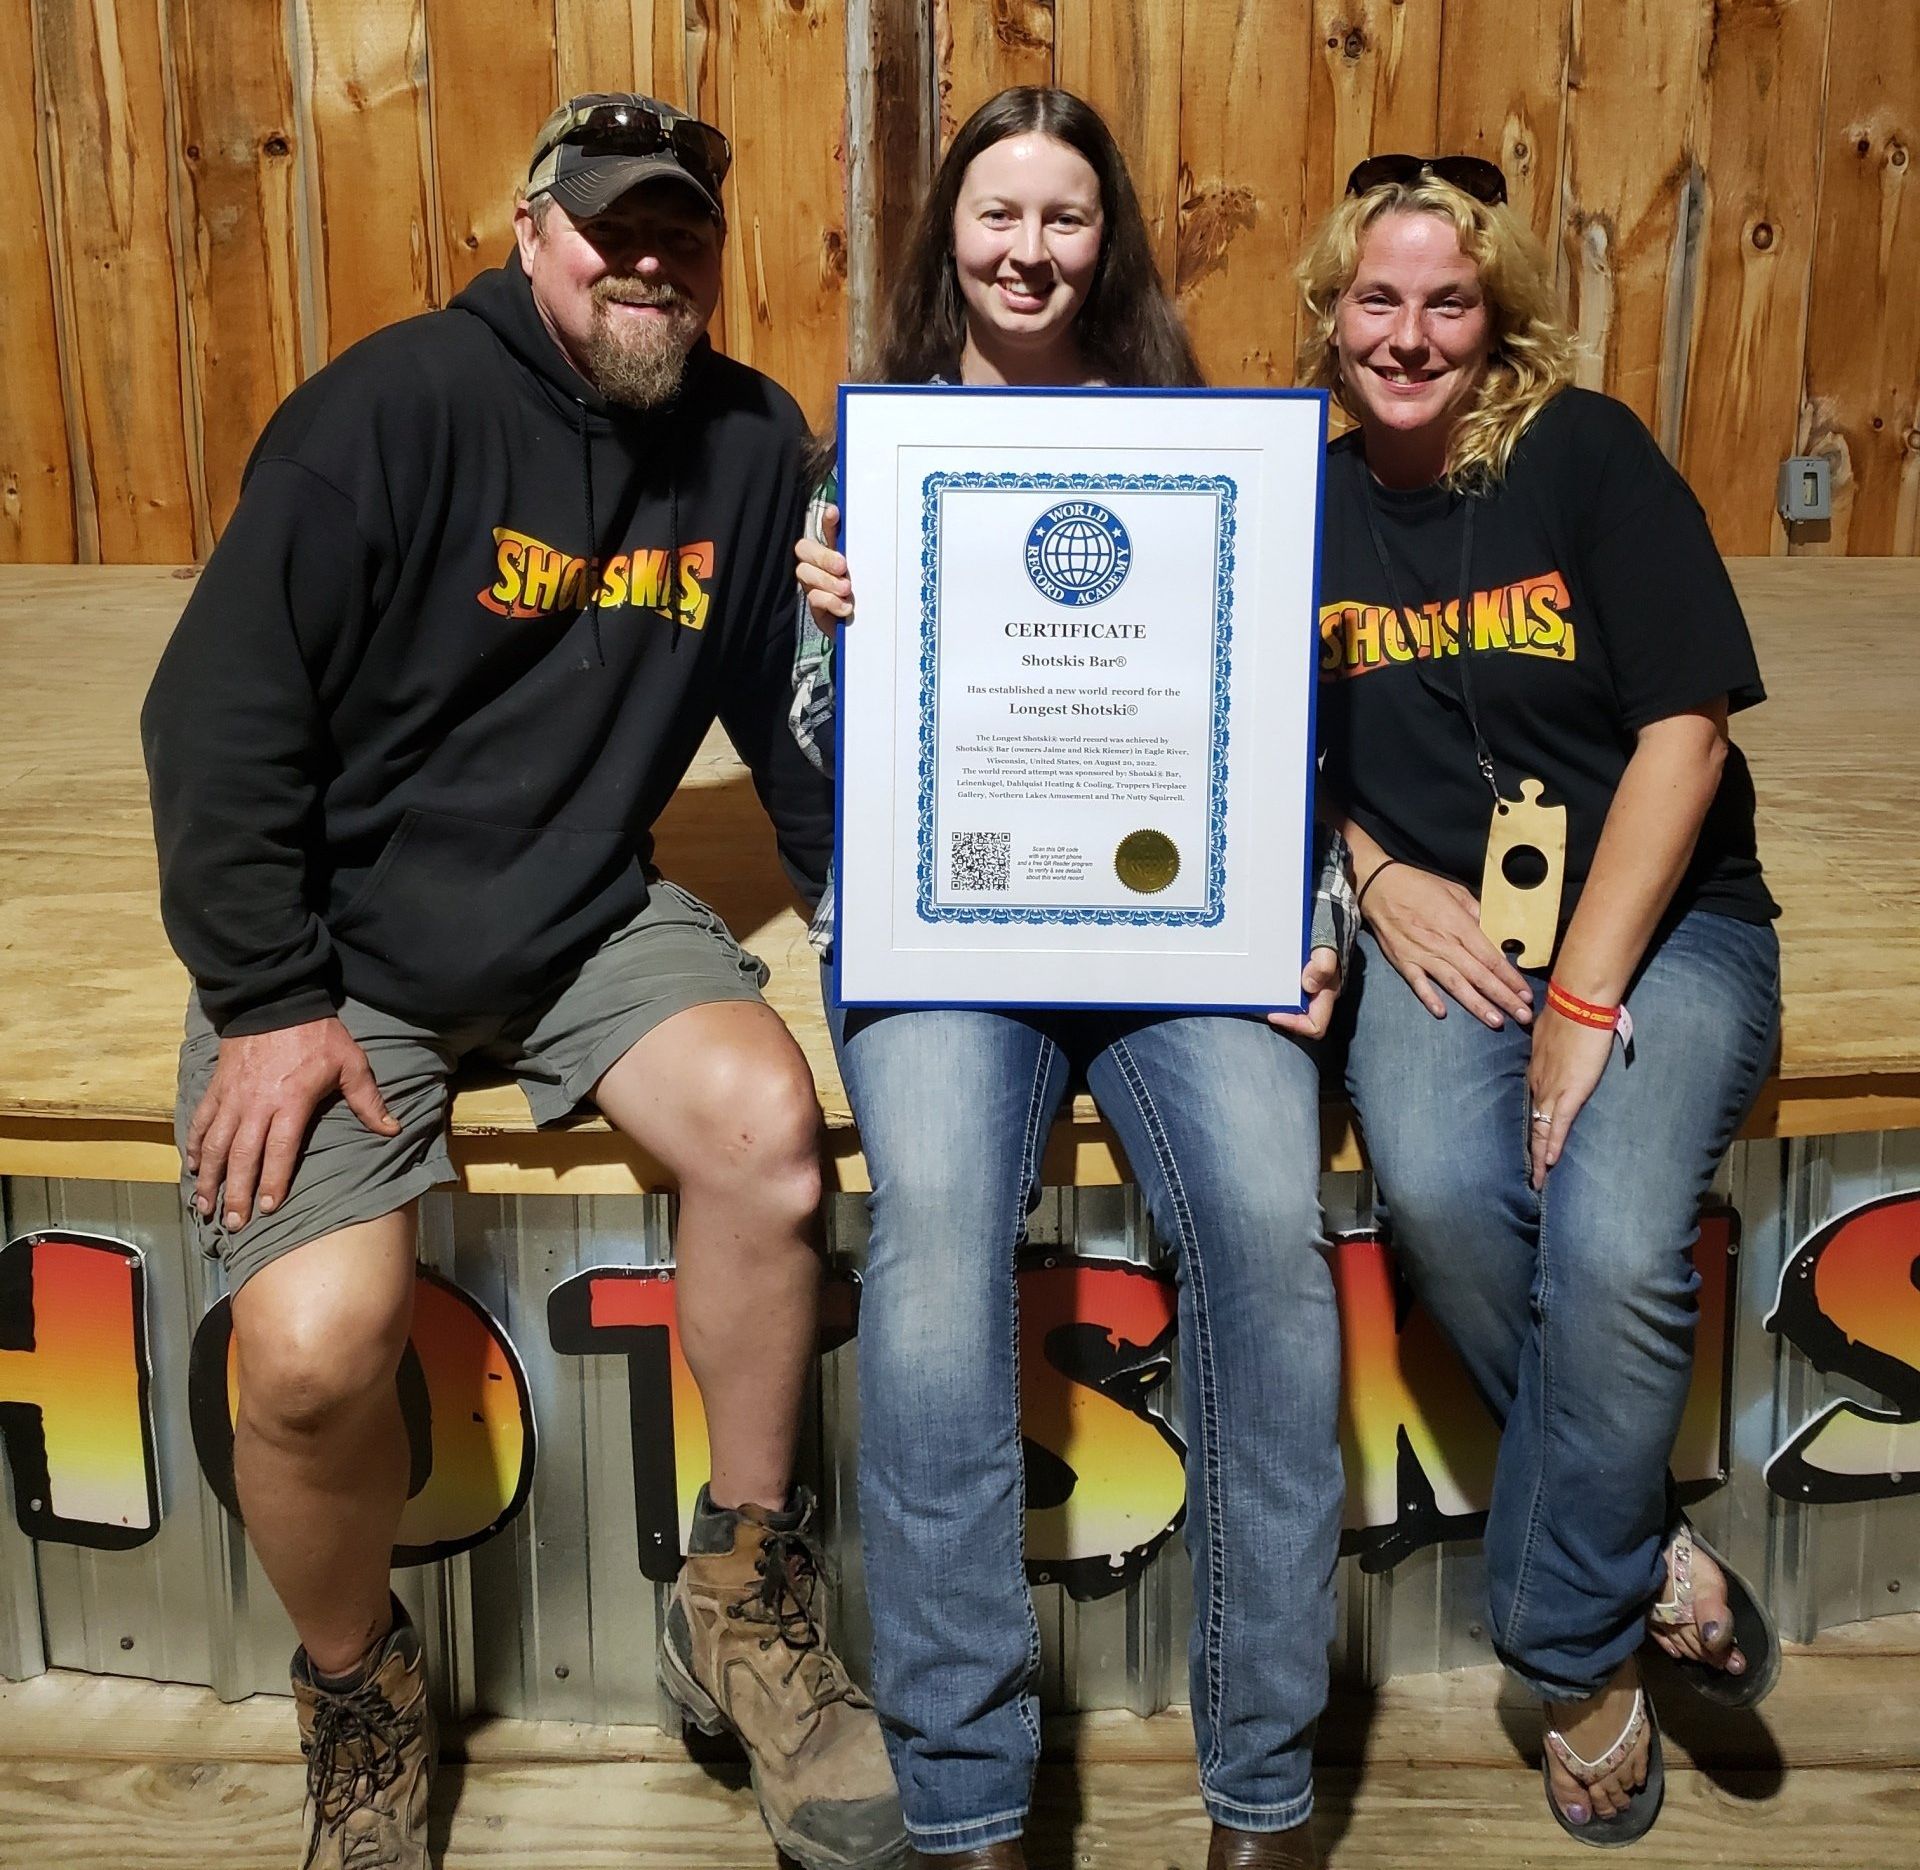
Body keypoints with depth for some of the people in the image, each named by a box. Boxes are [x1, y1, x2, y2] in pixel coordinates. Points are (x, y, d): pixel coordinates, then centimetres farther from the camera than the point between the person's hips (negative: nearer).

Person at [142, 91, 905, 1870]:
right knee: (316, 1344, -23)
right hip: (340, 938, -3)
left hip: (588, 919, 4)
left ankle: (742, 1597, -2)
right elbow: (220, 713, -12)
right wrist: (268, 1002, -14)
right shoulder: (397, 407, -12)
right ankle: (356, 1690, 12)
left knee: (766, 1120, -25)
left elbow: (793, 716, 12)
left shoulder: (752, 442, 4)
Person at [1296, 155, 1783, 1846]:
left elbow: (1682, 731, -8)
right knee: (1440, 1198, -28)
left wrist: (1585, 1003, -15)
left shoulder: (1590, 454, -3)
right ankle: (1644, 1554, -1)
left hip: (1656, 921, -2)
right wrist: (1376, 876, -7)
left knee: (1613, 1246, -27)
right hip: (1439, 927, 2)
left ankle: (1572, 1648, 0)